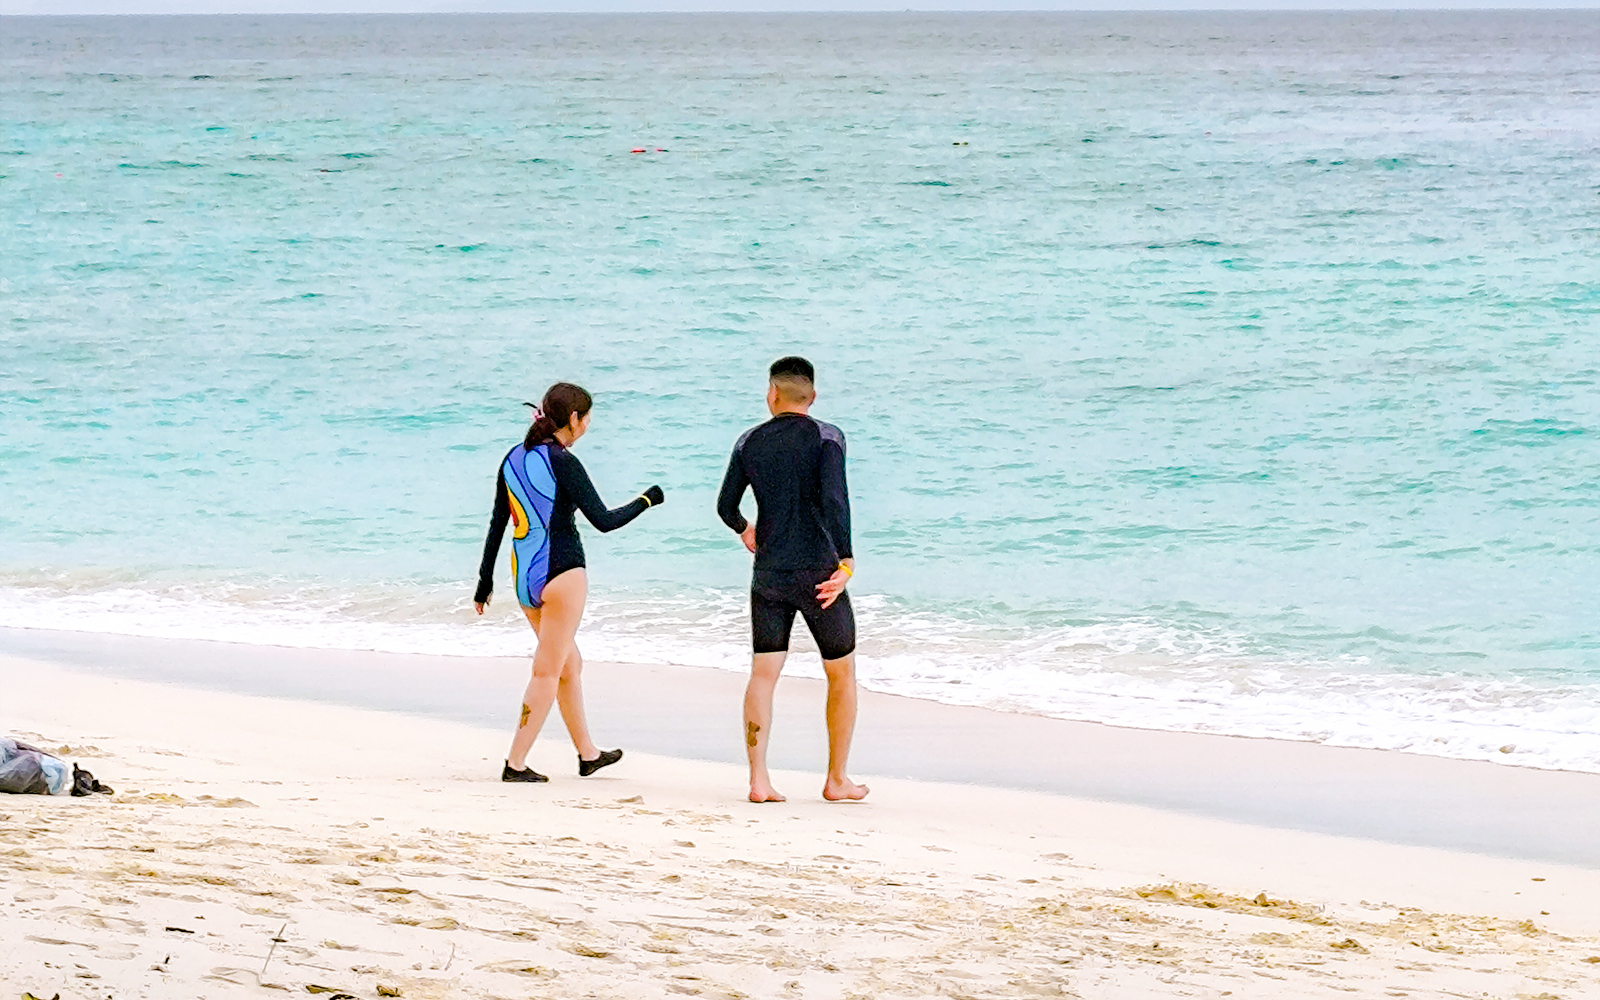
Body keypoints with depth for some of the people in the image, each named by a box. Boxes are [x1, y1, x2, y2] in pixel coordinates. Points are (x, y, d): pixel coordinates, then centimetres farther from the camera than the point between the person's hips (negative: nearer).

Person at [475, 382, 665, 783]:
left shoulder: (514, 459, 7)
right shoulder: (562, 462, -15)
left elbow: (497, 523, 12)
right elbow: (603, 520, -14)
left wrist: (485, 578, 18)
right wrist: (647, 499, 1)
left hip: (525, 575, 8)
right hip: (561, 572, -8)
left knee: (570, 665, 19)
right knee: (548, 671, -1)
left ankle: (587, 753, 29)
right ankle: (516, 762, -4)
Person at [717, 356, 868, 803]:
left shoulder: (750, 442, 5)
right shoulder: (826, 437, -6)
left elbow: (726, 506, 10)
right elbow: (834, 499, -19)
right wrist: (845, 563, -17)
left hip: (768, 576, 3)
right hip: (817, 573, -3)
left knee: (763, 674, 5)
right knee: (842, 674, 11)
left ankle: (759, 780, -5)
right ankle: (836, 779, 14)